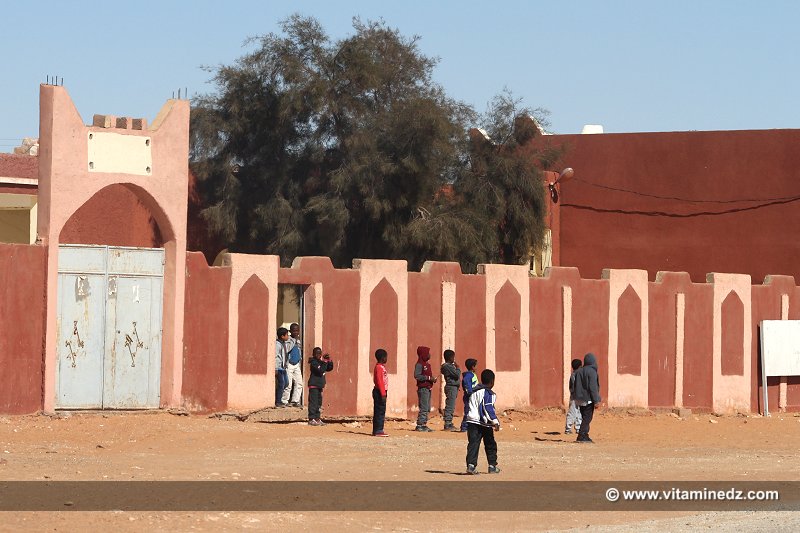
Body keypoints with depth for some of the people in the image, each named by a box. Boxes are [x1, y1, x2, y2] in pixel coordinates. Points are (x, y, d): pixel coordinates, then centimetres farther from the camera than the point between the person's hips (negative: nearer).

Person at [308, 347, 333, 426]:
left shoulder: (321, 361, 15)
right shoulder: (313, 362, -11)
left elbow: (329, 368, 18)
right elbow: (320, 371, -23)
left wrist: (329, 361, 4)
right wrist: (324, 362, -22)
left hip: (319, 385, 9)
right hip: (313, 385, -9)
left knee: (318, 403, 12)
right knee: (313, 402, -10)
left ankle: (317, 418, 17)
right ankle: (311, 419, -10)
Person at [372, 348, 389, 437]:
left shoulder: (381, 367, 16)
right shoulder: (379, 367, -15)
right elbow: (379, 381, -20)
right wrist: (383, 394, -22)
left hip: (380, 392, 10)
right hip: (380, 392, -10)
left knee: (378, 412, 11)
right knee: (380, 411, -9)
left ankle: (376, 431, 14)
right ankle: (378, 431, -9)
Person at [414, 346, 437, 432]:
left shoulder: (427, 364, 19)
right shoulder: (419, 364, -10)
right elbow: (417, 376, -20)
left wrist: (432, 379, 5)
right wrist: (428, 378, -20)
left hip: (428, 388, 10)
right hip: (423, 388, -10)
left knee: (427, 408, 11)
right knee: (424, 408, -11)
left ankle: (424, 424, 15)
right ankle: (420, 425, -9)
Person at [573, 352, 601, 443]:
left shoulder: (579, 371, 9)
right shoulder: (591, 371, -14)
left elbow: (576, 386, 14)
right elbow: (593, 387, -17)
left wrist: (577, 398, 21)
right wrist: (596, 400, -14)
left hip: (580, 399, 7)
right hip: (588, 400, -7)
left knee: (585, 418, 14)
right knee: (587, 418, -4)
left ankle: (584, 436, 14)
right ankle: (582, 436, -9)